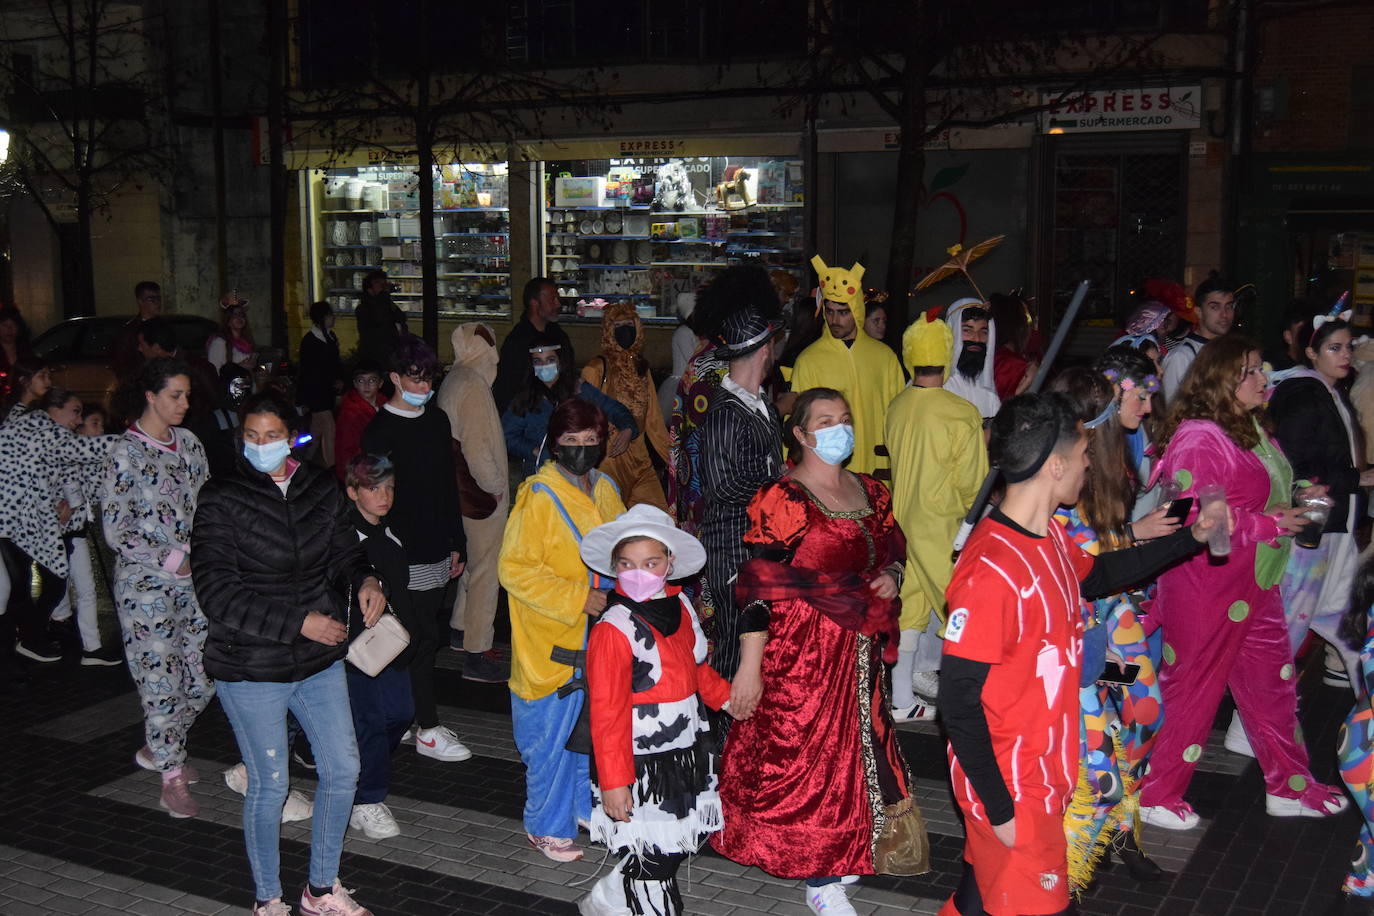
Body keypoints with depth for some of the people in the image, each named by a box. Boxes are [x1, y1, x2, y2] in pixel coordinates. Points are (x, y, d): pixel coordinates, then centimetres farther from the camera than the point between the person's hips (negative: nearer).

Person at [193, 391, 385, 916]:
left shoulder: (321, 491, 2)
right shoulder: (222, 500, -11)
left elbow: (345, 552, 11)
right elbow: (217, 592, -16)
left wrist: (365, 579, -13)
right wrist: (299, 623, -21)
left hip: (320, 661, 5)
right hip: (251, 669, -5)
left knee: (343, 770, 9)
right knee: (269, 785, 5)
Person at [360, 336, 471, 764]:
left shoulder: (437, 421, 12)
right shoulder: (381, 430, -10)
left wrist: (457, 544, 18)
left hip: (436, 552, 7)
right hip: (404, 556, -7)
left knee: (422, 639, 12)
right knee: (424, 639, -5)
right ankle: (427, 730, 4)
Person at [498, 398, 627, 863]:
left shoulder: (604, 491, 7)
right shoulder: (539, 496, -15)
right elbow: (514, 569, -19)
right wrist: (576, 599, -22)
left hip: (600, 641, 7)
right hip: (552, 648, -7)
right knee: (552, 736, 3)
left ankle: (590, 807, 37)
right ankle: (547, 827, 20)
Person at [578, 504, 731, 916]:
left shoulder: (680, 604, 3)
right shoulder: (613, 630, -20)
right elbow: (607, 713, -20)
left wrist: (726, 696, 12)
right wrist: (614, 781, -20)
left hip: (688, 752, 8)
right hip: (642, 762, -8)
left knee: (685, 841, 18)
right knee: (653, 858, -1)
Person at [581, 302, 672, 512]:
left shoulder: (642, 368, 13)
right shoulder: (596, 369, -5)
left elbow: (654, 421, 15)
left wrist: (673, 459, 14)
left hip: (640, 463, 5)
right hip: (607, 461, -5)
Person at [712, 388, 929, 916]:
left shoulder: (870, 492, 8)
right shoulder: (782, 500, -14)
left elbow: (892, 550, 22)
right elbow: (759, 586, -16)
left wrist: (891, 575, -3)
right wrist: (749, 668, -18)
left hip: (860, 653, 7)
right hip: (802, 651, -7)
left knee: (856, 745, 15)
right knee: (810, 752, 1)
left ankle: (842, 852, 34)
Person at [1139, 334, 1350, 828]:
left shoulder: (1253, 428, 9)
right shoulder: (1198, 439, -21)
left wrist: (1295, 500, 6)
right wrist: (1270, 523, -22)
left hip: (1255, 587, 9)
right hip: (1206, 588, -9)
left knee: (1273, 683, 18)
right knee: (1193, 690, 3)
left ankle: (1289, 786, 35)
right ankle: (1156, 796, 19)